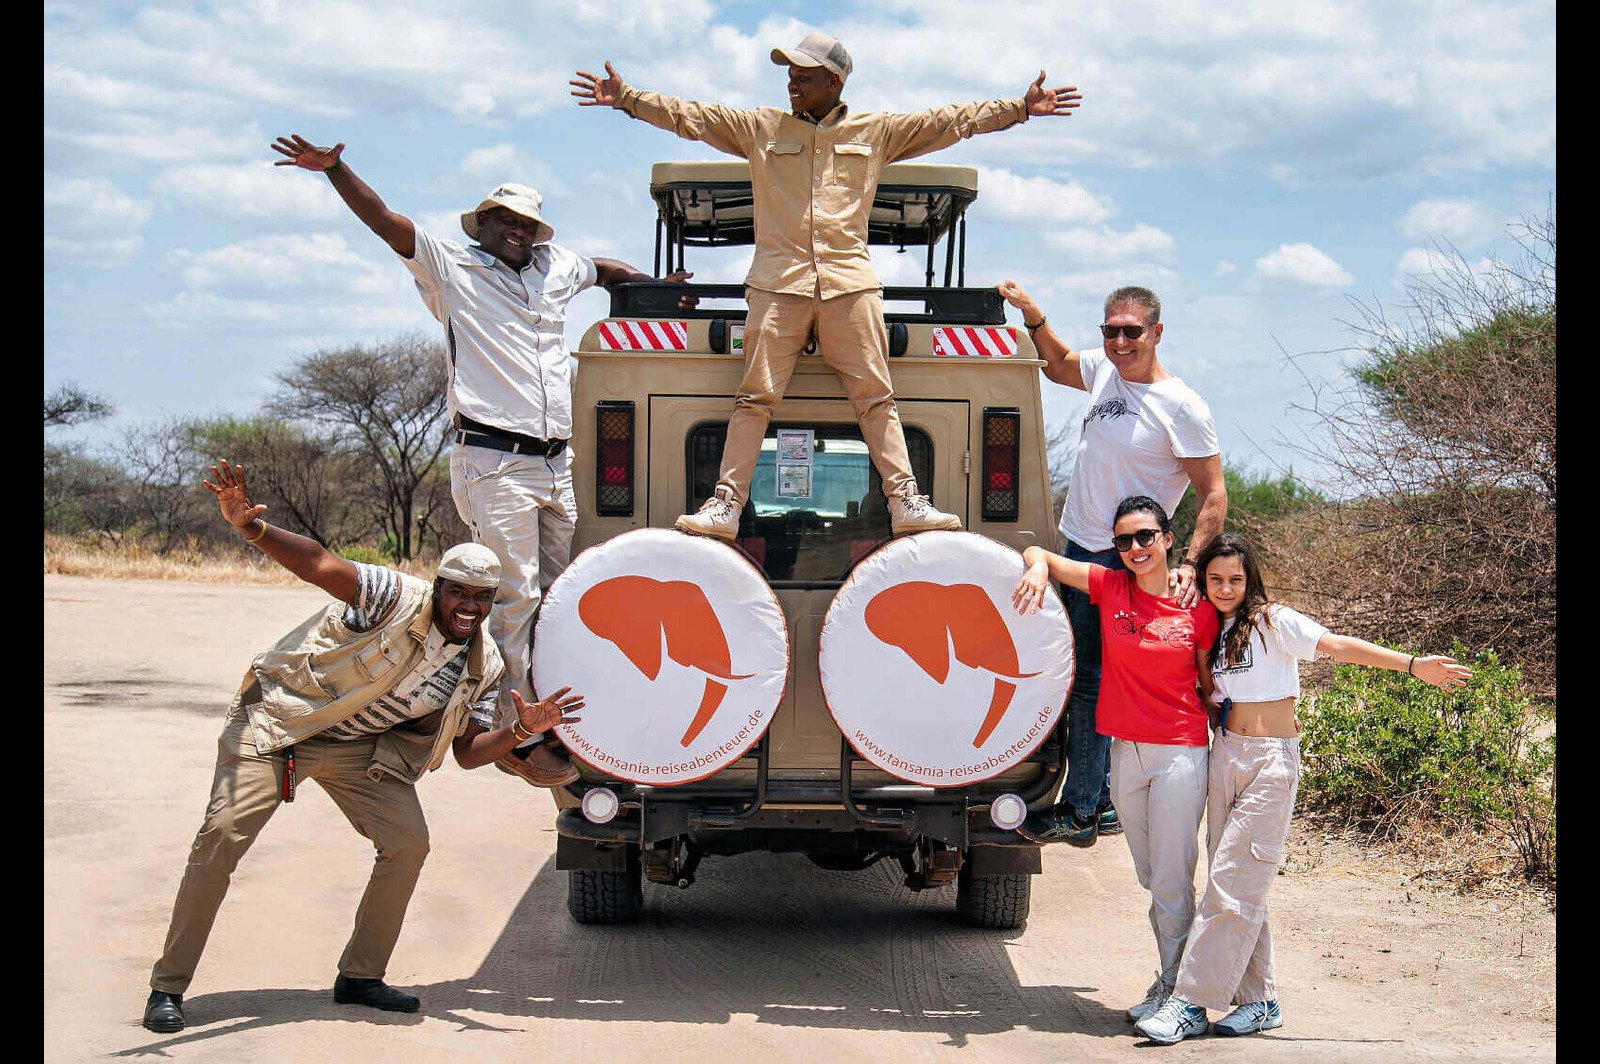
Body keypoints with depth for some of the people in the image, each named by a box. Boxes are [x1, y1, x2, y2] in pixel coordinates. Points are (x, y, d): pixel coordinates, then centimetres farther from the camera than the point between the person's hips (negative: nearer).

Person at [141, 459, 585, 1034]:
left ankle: (360, 976, 10)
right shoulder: (399, 599, -22)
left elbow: (468, 750, 4)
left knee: (408, 842, -7)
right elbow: (318, 564, -35)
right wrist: (249, 526, -52)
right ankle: (168, 987, -6)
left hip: (360, 747, 6)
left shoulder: (483, 667, -3)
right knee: (223, 834, -16)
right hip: (279, 721, -6)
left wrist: (521, 730, -16)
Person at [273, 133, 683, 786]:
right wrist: (334, 171, -16)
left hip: (556, 463, 7)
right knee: (512, 597, -11)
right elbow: (384, 221, -4)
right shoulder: (451, 269, 5)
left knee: (559, 595, 9)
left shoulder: (554, 269, 20)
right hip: (494, 463, -7)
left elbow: (603, 269, 40)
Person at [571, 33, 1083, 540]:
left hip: (849, 282, 0)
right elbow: (690, 117, 11)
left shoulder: (877, 132, 13)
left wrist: (1019, 108, 9)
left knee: (876, 395, -2)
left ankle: (906, 503, -3)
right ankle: (725, 504, -5)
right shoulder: (760, 128, 14)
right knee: (754, 397, -5)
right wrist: (627, 98, 3)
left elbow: (951, 121, 13)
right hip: (778, 283, 0)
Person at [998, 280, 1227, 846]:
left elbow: (1214, 494, -14)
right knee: (1079, 673, 14)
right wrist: (1031, 313, 11)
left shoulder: (1181, 407, -15)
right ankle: (1102, 801, 23)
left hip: (1120, 563, -8)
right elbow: (1057, 364, 27)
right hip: (1077, 548, 8)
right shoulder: (1104, 369, 5)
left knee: (1088, 679, -7)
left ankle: (1080, 812, 1)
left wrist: (1190, 564, -25)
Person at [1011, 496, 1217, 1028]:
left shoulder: (1199, 608, -5)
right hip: (1125, 753, 4)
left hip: (1180, 754, -4)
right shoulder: (1109, 586, 0)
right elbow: (1040, 554, 3)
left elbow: (1207, 684, 7)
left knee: (1172, 880, -3)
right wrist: (1038, 570, -19)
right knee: (1151, 878, 14)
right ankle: (1170, 977, 27)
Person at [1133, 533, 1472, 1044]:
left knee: (1233, 886, -10)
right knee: (1238, 887, 5)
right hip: (1224, 754, 6)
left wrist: (1412, 665, -21)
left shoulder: (1273, 621, -5)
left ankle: (1191, 1003, -11)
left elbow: (1338, 645, -14)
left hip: (1271, 759, -6)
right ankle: (1259, 1000, 12)